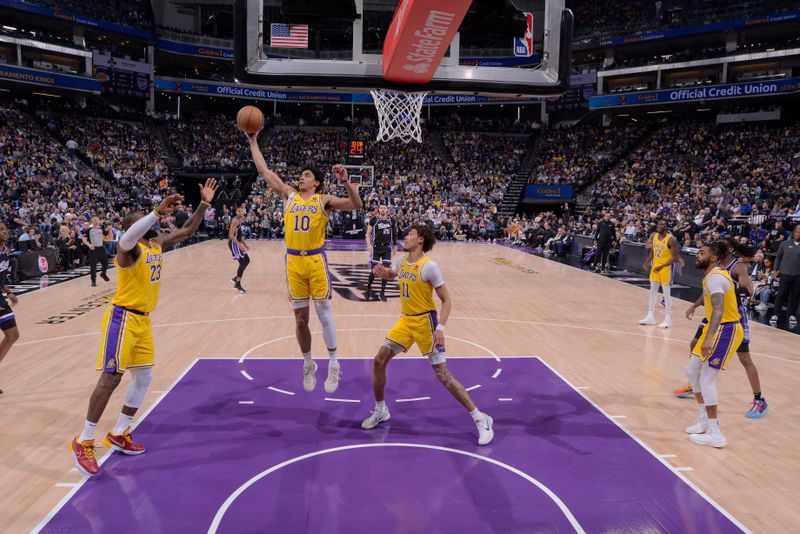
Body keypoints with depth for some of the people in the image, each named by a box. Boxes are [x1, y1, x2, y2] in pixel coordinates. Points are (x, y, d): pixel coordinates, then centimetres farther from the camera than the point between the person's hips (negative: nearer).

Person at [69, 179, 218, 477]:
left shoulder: (159, 243, 9)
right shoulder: (130, 248, -16)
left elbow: (188, 231, 17)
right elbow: (128, 238, -41)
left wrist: (204, 203, 8)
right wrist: (159, 212, -50)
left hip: (143, 319, 9)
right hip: (123, 317, -9)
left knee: (144, 377, 12)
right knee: (111, 378, -9)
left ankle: (118, 435, 24)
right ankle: (83, 442, 2)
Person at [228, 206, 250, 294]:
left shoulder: (240, 220, 13)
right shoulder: (235, 221, -18)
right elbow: (231, 235, -25)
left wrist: (244, 244, 20)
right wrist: (239, 245, -30)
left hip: (238, 243, 10)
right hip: (234, 244, -10)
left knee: (247, 260, 17)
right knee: (242, 263, -11)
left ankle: (236, 278, 24)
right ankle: (237, 285, -3)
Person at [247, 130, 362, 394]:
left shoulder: (324, 200, 0)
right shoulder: (289, 195, 10)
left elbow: (357, 205, -10)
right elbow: (264, 171, 12)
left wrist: (345, 181, -23)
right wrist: (253, 142, 11)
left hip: (316, 260, -3)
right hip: (294, 261, 3)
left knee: (324, 313, 1)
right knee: (300, 318, 9)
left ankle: (333, 364, 13)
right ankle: (308, 364, 25)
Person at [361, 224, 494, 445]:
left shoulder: (429, 266, -18)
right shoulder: (402, 262, 4)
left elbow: (447, 300, -16)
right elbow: (390, 274, 29)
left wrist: (440, 328, -26)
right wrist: (381, 271, 5)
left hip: (425, 321, -7)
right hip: (406, 320, 7)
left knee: (442, 374, -9)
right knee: (379, 361, 3)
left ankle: (481, 419, 3)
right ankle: (381, 411, 24)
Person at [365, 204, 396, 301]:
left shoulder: (391, 221, 5)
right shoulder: (373, 220, -4)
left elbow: (393, 235, 13)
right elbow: (368, 234, -3)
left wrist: (394, 247, 15)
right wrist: (369, 244, -18)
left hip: (387, 248, 2)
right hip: (376, 248, -2)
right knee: (374, 270, -1)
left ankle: (382, 292, 11)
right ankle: (368, 289, 21)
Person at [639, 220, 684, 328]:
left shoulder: (671, 239, -19)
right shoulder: (653, 236, 1)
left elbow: (674, 257, -19)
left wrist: (662, 266, -27)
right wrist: (647, 262, -1)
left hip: (666, 268, -7)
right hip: (655, 266, 7)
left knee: (666, 293, -3)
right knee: (652, 291, 10)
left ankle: (668, 319, 3)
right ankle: (650, 316, 19)